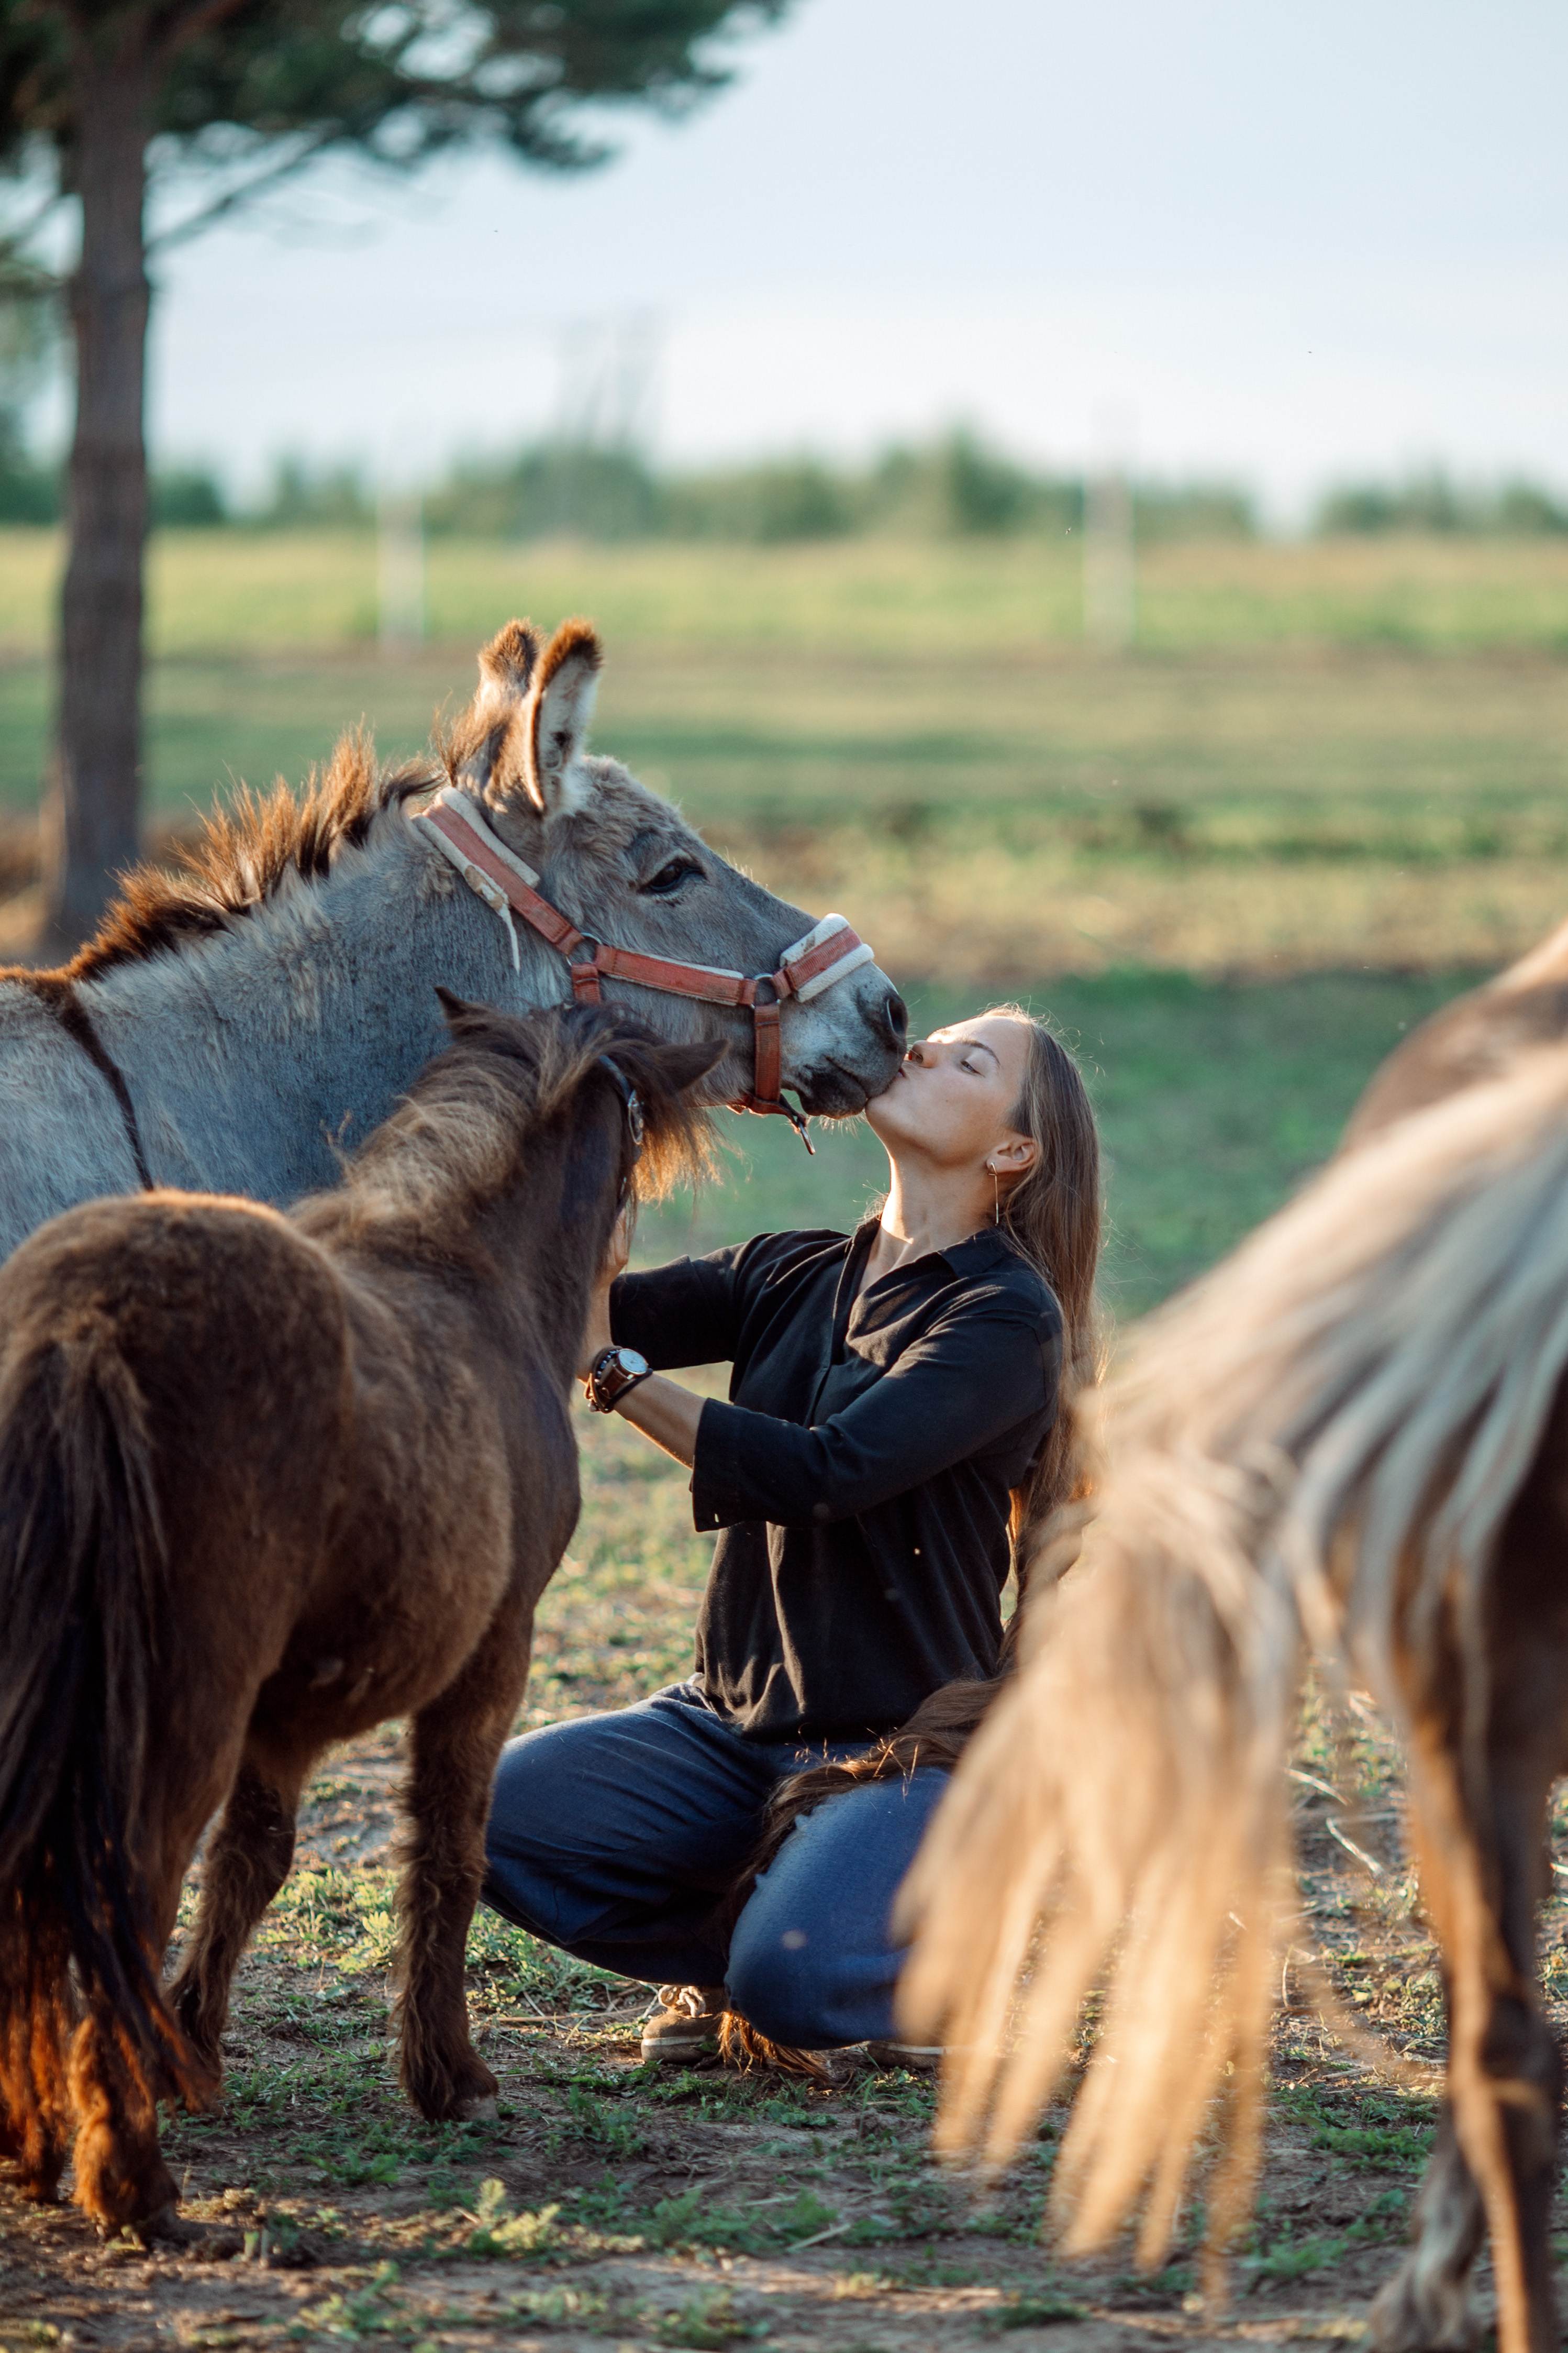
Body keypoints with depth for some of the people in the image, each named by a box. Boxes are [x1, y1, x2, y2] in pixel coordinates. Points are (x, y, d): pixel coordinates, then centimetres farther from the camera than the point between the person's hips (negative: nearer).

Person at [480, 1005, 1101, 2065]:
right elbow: (595, 1311, -4)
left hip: (904, 1747, -6)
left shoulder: (1009, 1319, -11)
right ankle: (727, 1947, 7)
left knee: (790, 1983, -31)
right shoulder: (793, 1275, 9)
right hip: (733, 1725, 6)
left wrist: (615, 1374, -23)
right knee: (497, 1808, -19)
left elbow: (825, 1473, -23)